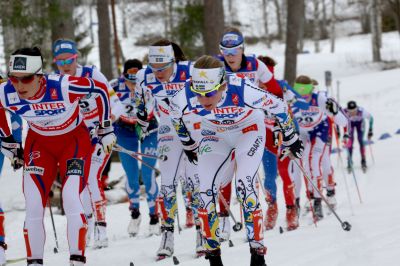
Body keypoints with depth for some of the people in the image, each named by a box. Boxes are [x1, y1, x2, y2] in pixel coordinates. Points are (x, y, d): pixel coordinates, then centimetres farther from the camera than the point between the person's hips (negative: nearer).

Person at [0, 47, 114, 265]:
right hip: (39, 144, 3)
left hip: (74, 140, -3)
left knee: (71, 200, -18)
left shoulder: (64, 86, -35)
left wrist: (105, 128, -7)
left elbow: (101, 89, -16)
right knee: (33, 207, -8)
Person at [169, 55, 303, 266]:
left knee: (245, 187, -18)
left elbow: (278, 106, -20)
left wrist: (290, 137, -4)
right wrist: (188, 144, 11)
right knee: (206, 192, -7)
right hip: (214, 135, 3)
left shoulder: (243, 92, -40)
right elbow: (175, 114, -5)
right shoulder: (184, 98, -32)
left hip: (248, 130, -3)